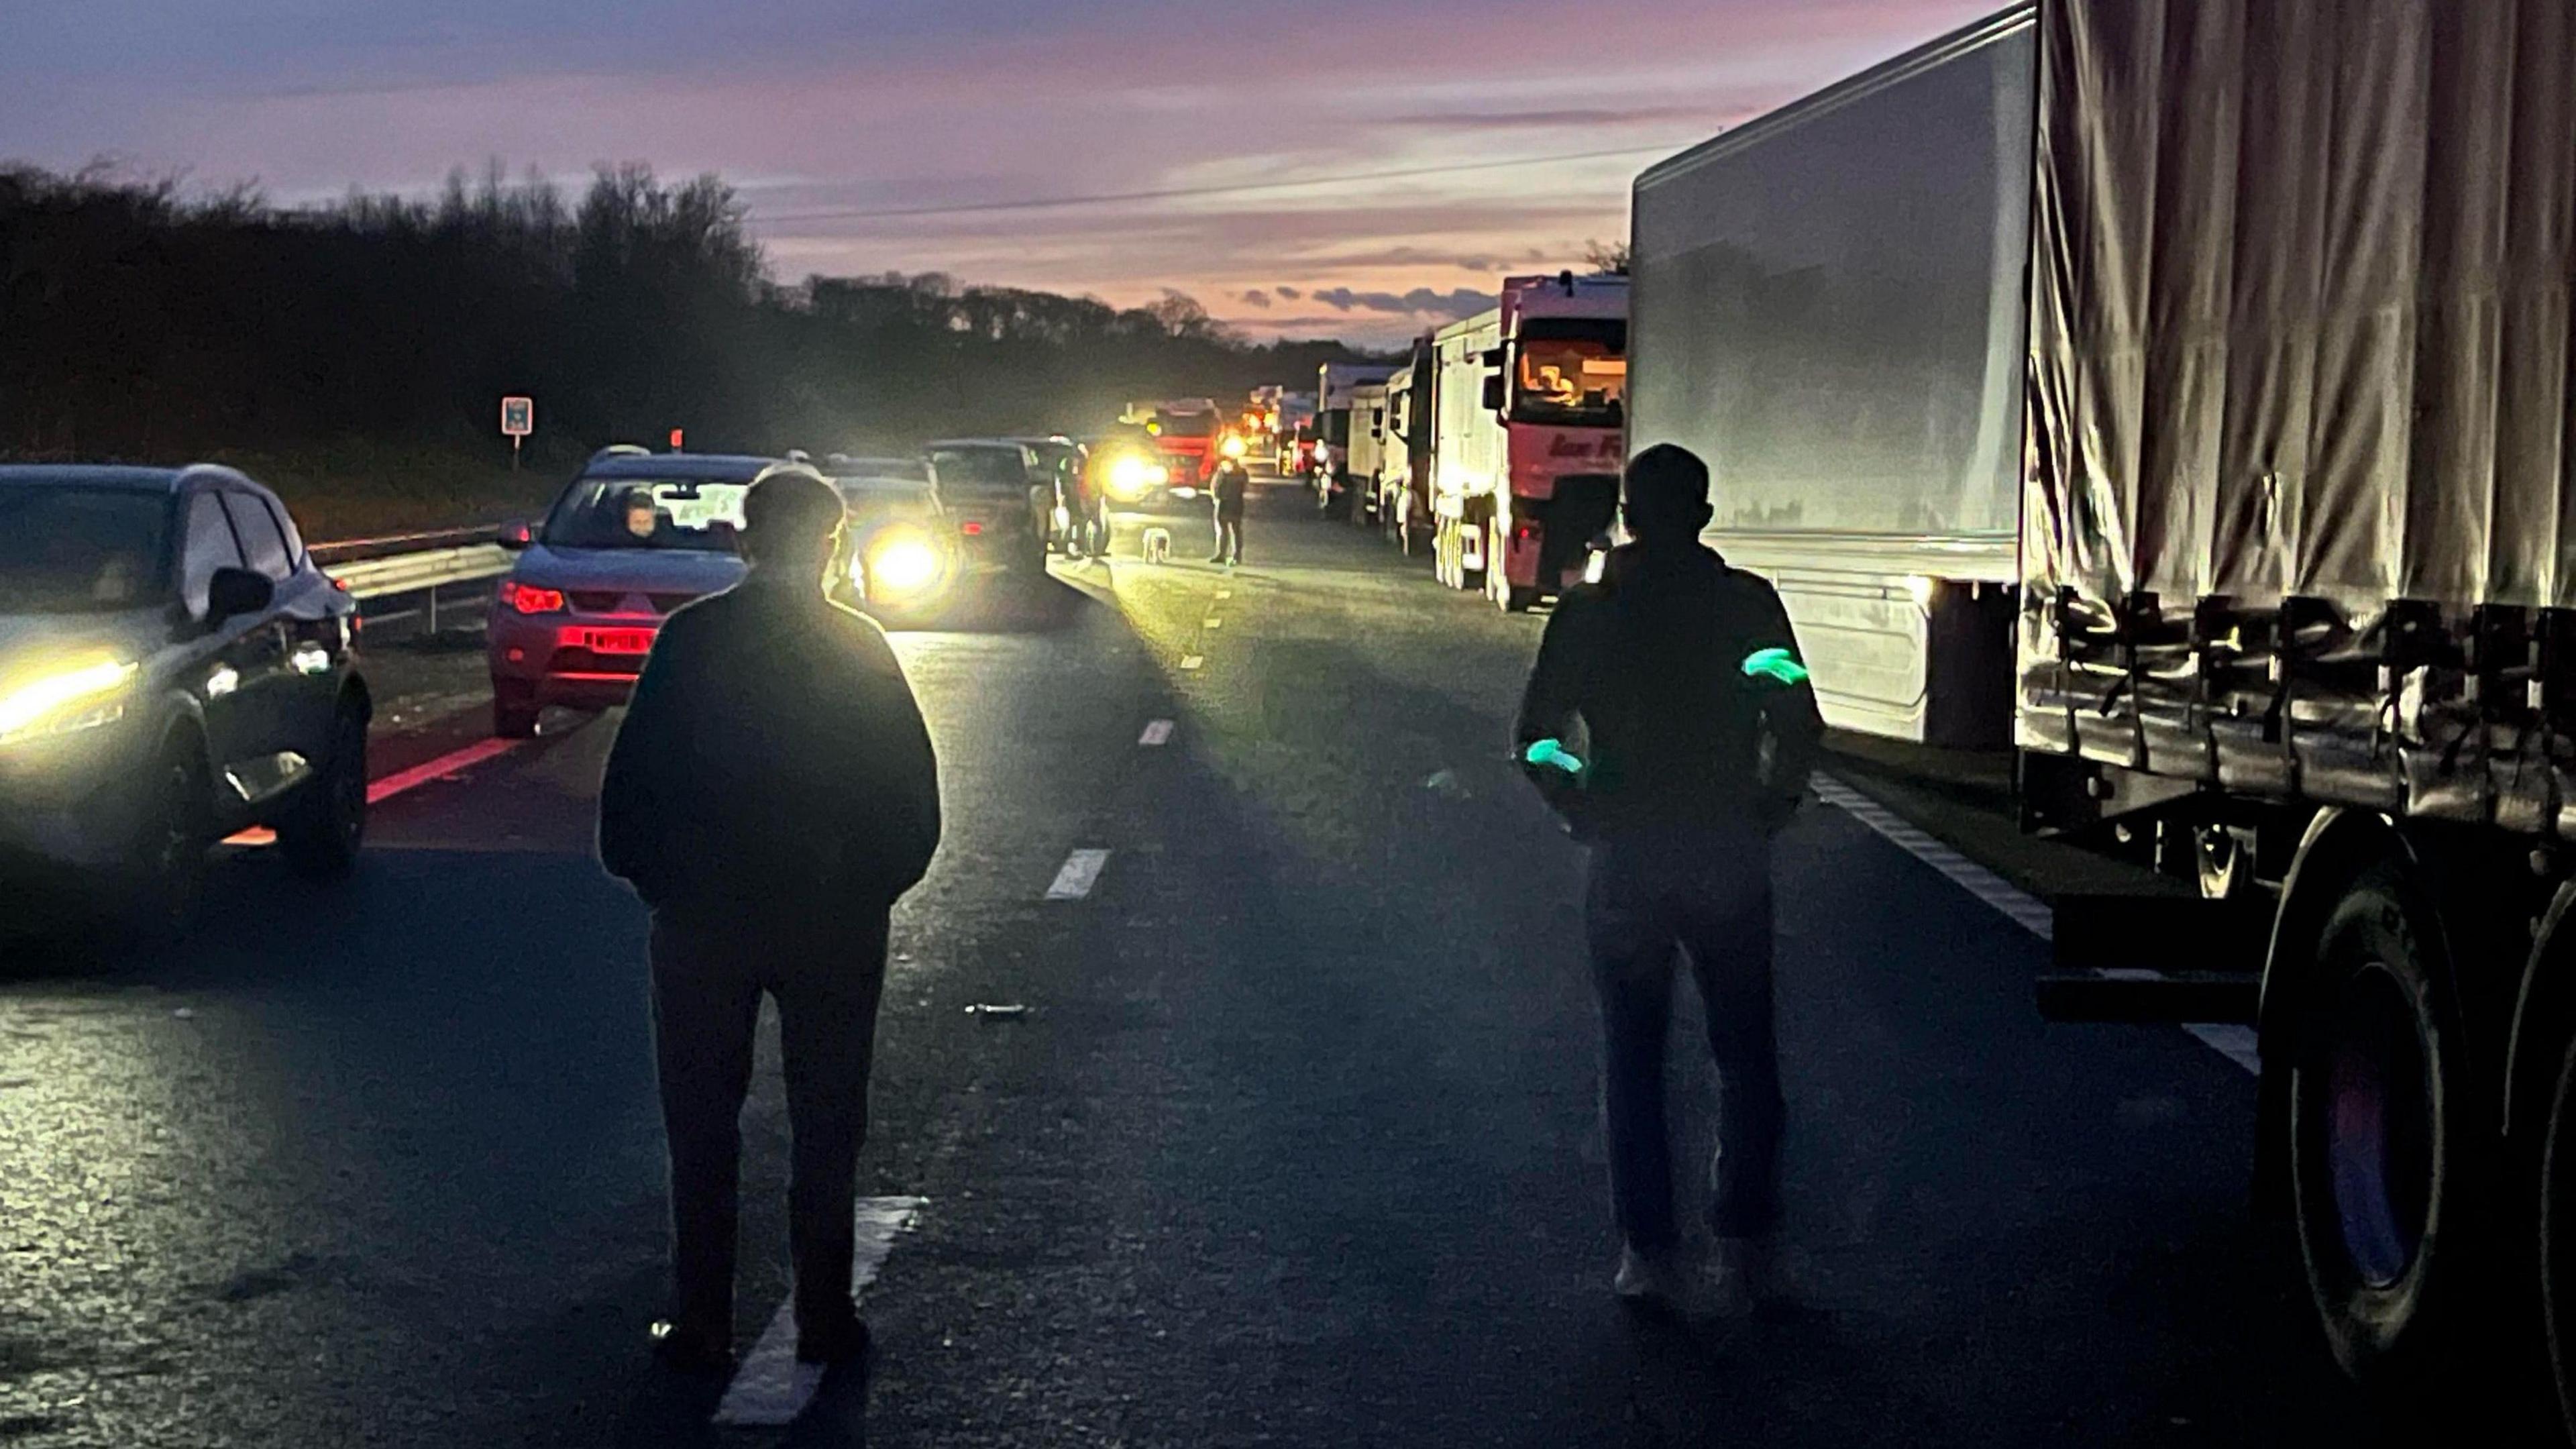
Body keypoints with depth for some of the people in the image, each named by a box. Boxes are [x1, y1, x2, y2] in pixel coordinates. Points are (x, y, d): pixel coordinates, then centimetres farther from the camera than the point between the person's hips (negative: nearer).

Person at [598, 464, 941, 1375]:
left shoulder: (691, 641, -7)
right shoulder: (861, 648, -5)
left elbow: (632, 784, -7)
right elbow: (913, 790, -2)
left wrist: (652, 879, 6)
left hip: (705, 920, -1)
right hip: (836, 923, 1)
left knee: (702, 1130, 8)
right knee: (826, 1128, 11)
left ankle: (701, 1326, 9)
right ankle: (824, 1319, 13)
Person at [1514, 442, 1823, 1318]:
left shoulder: (1588, 613, -1)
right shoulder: (1748, 605, -2)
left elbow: (1537, 734, -2)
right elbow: (1799, 727, -5)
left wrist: (1587, 818, 10)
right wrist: (1767, 812, 8)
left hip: (1626, 861, 0)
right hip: (1729, 860, 0)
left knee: (1632, 1062, 9)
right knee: (1745, 1058, 10)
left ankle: (1648, 1253, 8)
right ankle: (1744, 1253, 6)